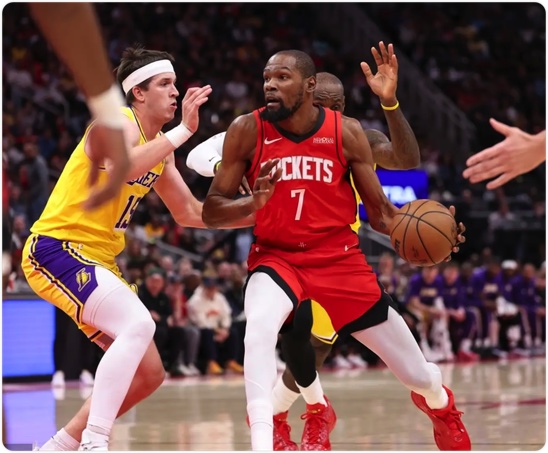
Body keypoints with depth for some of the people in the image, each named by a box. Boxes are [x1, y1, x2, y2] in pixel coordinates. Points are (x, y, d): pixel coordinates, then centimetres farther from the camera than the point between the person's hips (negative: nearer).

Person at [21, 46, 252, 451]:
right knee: (138, 324, -31)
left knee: (149, 374, 7)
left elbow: (190, 213, 23)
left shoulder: (159, 147, 15)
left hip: (96, 261, 10)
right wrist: (183, 131, -30)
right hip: (56, 248, -10)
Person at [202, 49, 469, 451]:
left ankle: (440, 404, 46)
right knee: (260, 327, -37)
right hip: (277, 257, -1)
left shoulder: (347, 132, -9)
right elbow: (211, 212, -8)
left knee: (416, 373, 7)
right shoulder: (247, 131, -11)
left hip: (340, 259, 1)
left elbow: (380, 212, -2)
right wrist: (254, 203, -29)